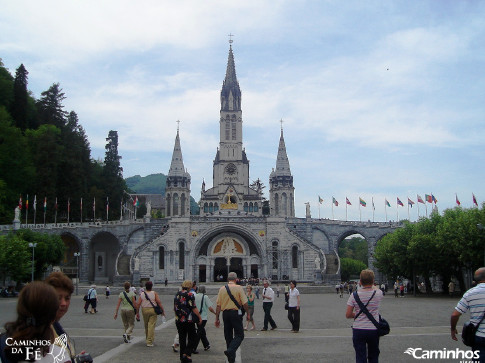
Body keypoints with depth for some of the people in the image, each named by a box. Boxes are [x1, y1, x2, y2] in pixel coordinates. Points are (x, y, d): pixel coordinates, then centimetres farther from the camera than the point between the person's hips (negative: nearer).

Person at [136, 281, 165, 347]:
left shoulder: (142, 294, 2)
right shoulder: (154, 293, -4)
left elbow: (138, 304, -1)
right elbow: (159, 302, -10)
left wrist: (137, 313, 6)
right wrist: (163, 310, -4)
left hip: (144, 310, 3)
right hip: (153, 310, -3)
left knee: (146, 326, 18)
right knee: (151, 326, -3)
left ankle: (147, 339, 33)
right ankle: (149, 342, -8)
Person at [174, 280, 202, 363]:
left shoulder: (177, 294, 7)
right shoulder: (190, 295, -12)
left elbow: (175, 308, 15)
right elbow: (194, 308, -14)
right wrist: (199, 317, -5)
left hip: (178, 320, 6)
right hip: (188, 320, -6)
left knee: (182, 338, 13)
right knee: (192, 337, 5)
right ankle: (187, 354, -9)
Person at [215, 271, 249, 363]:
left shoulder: (222, 289, 4)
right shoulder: (239, 288, -5)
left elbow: (218, 305, 3)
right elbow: (244, 303, -7)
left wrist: (217, 318, 7)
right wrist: (248, 313, 7)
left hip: (225, 313, 4)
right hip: (236, 313, -4)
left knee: (228, 336, 14)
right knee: (239, 335, 1)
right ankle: (230, 350, -22)